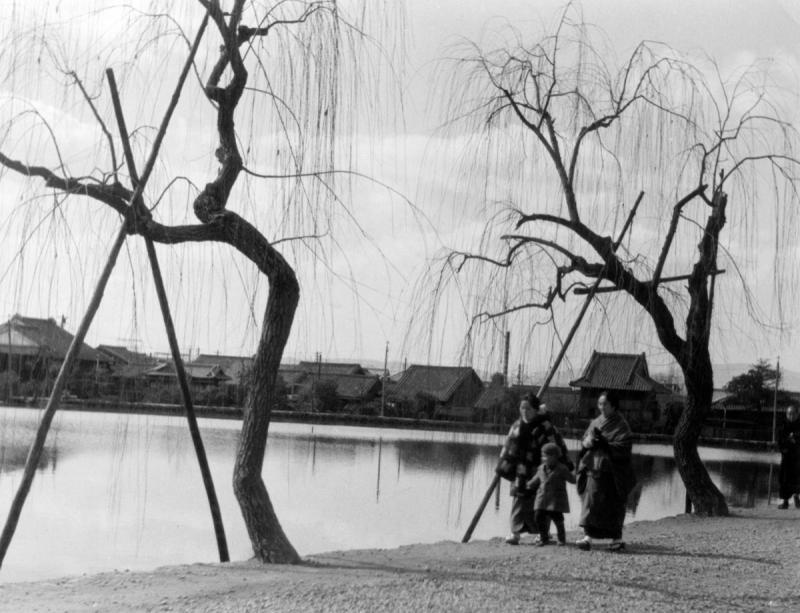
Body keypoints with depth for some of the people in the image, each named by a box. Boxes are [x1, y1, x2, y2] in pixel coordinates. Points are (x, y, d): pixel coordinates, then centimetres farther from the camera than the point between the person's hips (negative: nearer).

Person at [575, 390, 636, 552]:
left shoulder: (621, 426, -3)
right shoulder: (595, 422, 14)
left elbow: (623, 448, -12)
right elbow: (584, 441, 16)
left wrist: (603, 443, -21)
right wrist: (587, 442, -8)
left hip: (612, 471, -4)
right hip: (594, 468, 4)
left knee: (613, 506, 2)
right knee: (591, 502, -6)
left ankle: (617, 538, 13)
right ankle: (588, 537, -8)